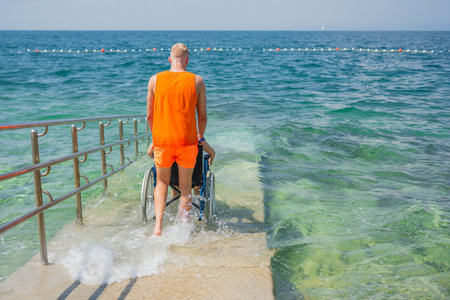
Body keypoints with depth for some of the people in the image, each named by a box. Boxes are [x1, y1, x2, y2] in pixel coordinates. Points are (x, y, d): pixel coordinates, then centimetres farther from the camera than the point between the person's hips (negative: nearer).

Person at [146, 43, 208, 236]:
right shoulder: (197, 81, -2)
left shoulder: (155, 80, 1)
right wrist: (200, 138, 20)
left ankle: (158, 226, 2)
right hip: (187, 140, -1)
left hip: (162, 140, 1)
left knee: (162, 182, 18)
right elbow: (203, 116, 3)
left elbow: (149, 115, 6)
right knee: (185, 187, 13)